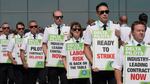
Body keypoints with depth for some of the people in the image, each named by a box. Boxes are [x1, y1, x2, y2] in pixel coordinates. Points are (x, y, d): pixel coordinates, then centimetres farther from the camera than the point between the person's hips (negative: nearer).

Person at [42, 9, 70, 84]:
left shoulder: (68, 29, 5)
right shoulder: (48, 29, 8)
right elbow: (44, 44, 12)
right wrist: (47, 55, 0)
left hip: (65, 61, 0)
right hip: (52, 62, 1)